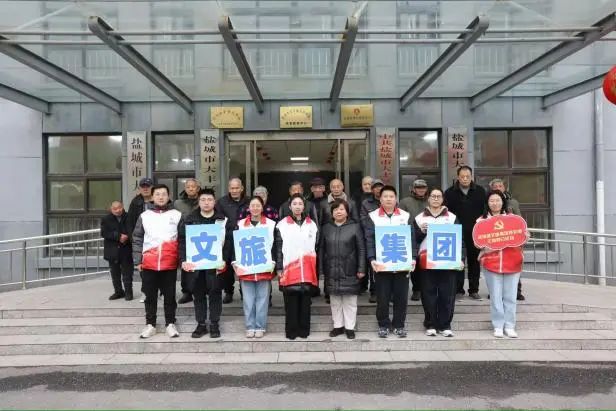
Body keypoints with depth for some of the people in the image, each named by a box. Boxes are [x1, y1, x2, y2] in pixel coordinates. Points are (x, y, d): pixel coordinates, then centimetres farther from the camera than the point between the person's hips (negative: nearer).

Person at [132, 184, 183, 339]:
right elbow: (137, 239, 8)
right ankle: (150, 324, 22)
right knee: (150, 296, 10)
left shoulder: (177, 215, 3)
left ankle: (170, 324, 18)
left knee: (170, 295, 7)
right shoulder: (144, 216, 6)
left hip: (170, 263, -1)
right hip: (149, 264, 1)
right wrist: (137, 260, 3)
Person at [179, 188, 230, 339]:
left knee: (215, 293, 5)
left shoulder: (223, 220, 1)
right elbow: (182, 240, 2)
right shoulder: (190, 219, 5)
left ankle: (214, 324, 16)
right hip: (195, 263, 2)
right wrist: (184, 260, -9)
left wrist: (224, 260, -13)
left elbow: (227, 241, -2)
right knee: (198, 294, 9)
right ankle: (201, 324, 20)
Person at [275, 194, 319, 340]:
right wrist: (279, 268, -3)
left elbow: (317, 248, 12)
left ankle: (304, 330, 19)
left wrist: (317, 268, 7)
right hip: (289, 270, -2)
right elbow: (278, 248, 2)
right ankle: (291, 330, 14)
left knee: (305, 301, 8)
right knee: (291, 303, 3)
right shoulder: (282, 225, 3)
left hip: (308, 270, 2)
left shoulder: (312, 225, 11)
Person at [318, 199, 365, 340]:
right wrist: (321, 269, 3)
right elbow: (321, 249, 9)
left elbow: (361, 249, -1)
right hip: (331, 271, 3)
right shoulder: (326, 228, 8)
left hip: (349, 271, -2)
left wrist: (361, 269, -7)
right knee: (335, 300, 10)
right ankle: (338, 326, 23)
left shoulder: (355, 226, 1)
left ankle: (350, 327, 16)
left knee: (350, 300, 4)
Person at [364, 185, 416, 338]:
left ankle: (399, 325, 21)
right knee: (382, 297, 5)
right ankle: (383, 325, 19)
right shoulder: (373, 217, 2)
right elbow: (369, 239, -5)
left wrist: (413, 258, -6)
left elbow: (412, 239, 5)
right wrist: (372, 259, -16)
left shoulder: (406, 216, 7)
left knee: (401, 296, 7)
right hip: (381, 264, -1)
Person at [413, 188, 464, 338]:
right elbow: (414, 240, 6)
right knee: (429, 295, 4)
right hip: (426, 262, 0)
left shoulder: (452, 217, 9)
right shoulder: (419, 218, 7)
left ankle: (445, 326, 13)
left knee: (447, 295, 3)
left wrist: (461, 258, -2)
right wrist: (421, 232, -13)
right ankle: (430, 325, 14)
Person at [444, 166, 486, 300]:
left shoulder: (480, 191, 4)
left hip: (475, 232, 1)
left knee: (474, 261, 8)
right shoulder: (450, 192, 0)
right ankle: (458, 289, 10)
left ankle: (474, 290, 17)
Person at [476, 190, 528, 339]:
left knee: (510, 297, 3)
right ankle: (498, 326, 8)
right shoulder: (482, 220, 8)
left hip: (512, 262, 2)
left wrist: (525, 236, -8)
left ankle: (509, 326, 11)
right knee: (495, 297, 0)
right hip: (491, 263, -1)